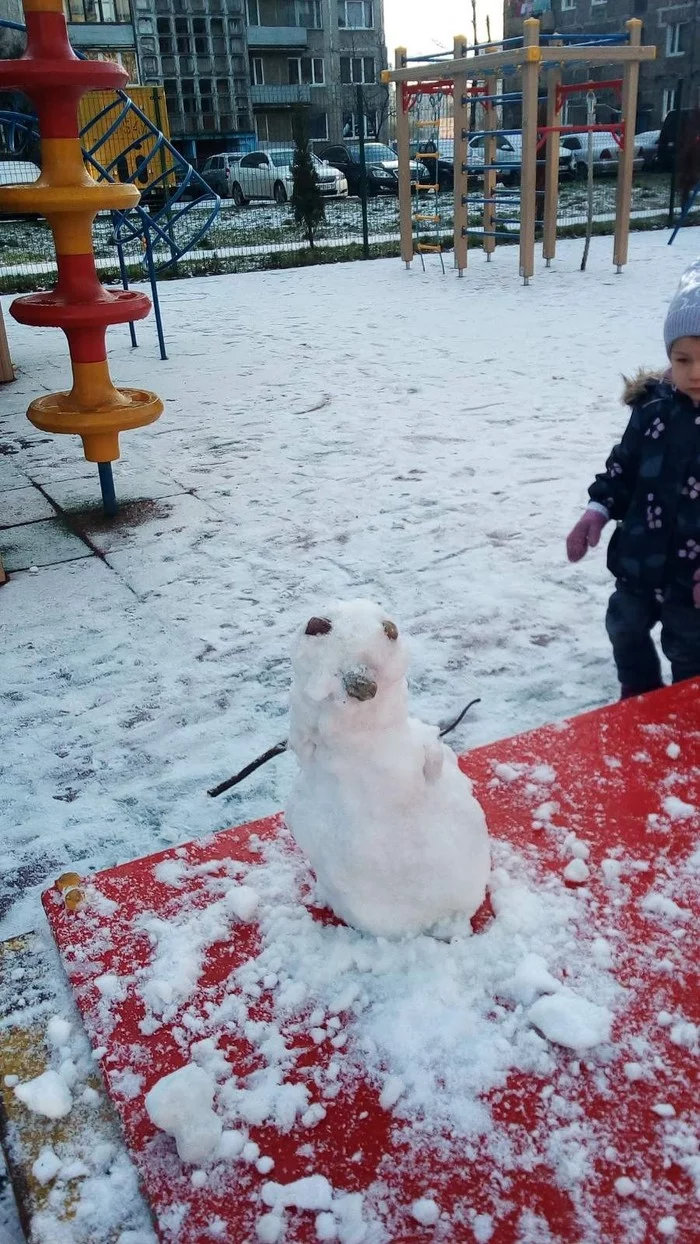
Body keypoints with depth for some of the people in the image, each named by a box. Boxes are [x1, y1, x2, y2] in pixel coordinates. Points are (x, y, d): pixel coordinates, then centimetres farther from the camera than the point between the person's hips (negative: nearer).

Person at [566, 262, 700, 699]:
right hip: (639, 561, 5)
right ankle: (639, 696, 52)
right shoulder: (654, 408, -7)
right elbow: (624, 465, 6)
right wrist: (599, 509, -6)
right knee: (626, 629, 26)